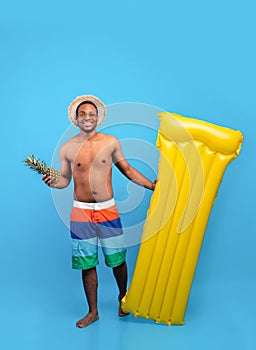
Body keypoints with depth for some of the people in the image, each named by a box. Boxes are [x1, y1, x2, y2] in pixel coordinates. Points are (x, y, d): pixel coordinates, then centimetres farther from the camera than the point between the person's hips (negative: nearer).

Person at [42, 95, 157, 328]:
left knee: (117, 259, 9)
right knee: (87, 263, 7)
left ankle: (123, 296, 37)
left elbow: (127, 169, 9)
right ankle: (93, 311, 23)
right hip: (81, 213, 0)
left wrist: (152, 186, 6)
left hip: (108, 210, 0)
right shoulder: (68, 148, 1)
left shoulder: (111, 143, 0)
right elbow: (65, 179, 9)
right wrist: (53, 182, -13)